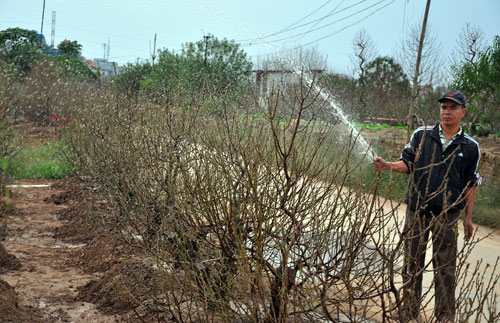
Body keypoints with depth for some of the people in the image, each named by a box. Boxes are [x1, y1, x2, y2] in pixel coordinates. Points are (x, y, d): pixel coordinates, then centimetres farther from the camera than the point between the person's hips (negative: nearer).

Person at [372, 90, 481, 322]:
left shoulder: (470, 147, 4)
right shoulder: (421, 135, 4)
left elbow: (470, 184, 8)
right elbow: (408, 163, 4)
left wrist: (468, 218, 7)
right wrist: (388, 166, -17)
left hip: (447, 215, -1)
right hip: (416, 210, 1)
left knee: (444, 266, 5)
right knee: (412, 261, 9)